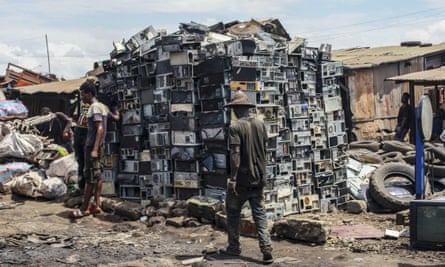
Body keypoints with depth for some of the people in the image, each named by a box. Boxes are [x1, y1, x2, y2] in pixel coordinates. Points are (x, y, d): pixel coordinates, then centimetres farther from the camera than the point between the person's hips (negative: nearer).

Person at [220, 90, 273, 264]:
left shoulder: (235, 126, -12)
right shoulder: (260, 124, 6)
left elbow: (235, 154, -19)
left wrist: (233, 178, -19)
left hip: (242, 179, -5)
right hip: (258, 178, 5)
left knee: (233, 213, 13)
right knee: (259, 214, 7)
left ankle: (234, 247, 22)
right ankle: (267, 251, 0)